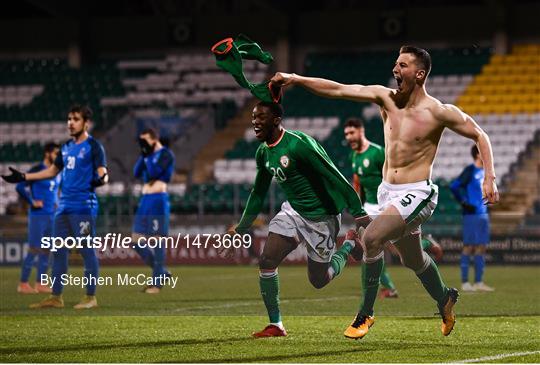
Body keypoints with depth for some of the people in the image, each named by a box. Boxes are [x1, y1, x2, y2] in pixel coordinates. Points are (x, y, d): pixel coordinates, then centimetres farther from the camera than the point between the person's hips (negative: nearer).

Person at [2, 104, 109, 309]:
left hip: (83, 207, -8)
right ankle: (56, 297, 13)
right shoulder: (66, 147, 16)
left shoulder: (93, 146, -6)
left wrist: (100, 180, -40)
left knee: (87, 251, -5)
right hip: (63, 206, 8)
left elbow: (102, 172, -15)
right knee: (58, 251, 9)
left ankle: (91, 297, 1)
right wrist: (23, 177, 26)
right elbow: (52, 171, 27)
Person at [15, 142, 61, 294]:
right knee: (34, 250, -7)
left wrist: (57, 203, 12)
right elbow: (20, 187, -14)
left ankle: (39, 284, 14)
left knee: (46, 250, 8)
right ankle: (23, 284, -2)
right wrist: (32, 202, -14)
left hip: (52, 216, 7)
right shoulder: (36, 170, -10)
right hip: (38, 215, -7)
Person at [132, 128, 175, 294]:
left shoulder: (165, 154, -6)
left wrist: (148, 155, -10)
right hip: (145, 200, 8)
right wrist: (143, 155, 1)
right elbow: (137, 173, 9)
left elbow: (153, 173, -17)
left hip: (158, 200, -8)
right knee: (137, 240, 7)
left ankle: (157, 281, -3)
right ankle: (161, 272, 18)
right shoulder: (149, 155, 16)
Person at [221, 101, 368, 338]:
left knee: (319, 281, 4)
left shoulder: (299, 144, -24)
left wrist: (359, 213, -24)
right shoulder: (263, 152, 1)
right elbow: (258, 194, 14)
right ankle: (275, 325, -2)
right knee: (267, 260, -12)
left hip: (321, 217, -7)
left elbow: (335, 178, -23)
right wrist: (240, 230, 14)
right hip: (293, 210, 7)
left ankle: (349, 244, 31)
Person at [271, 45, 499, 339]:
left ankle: (365, 313, -13)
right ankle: (444, 300, 49)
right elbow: (338, 90, -7)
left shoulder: (438, 112, -13)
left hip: (416, 194, -6)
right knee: (412, 260, 21)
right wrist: (296, 79, -17)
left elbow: (479, 136, -2)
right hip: (388, 192, 6)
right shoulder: (386, 98, 0)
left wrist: (489, 177, -11)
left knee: (371, 238, -26)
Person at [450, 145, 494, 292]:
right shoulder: (470, 171, -9)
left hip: (483, 213, 8)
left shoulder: (484, 171, 15)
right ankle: (465, 282, -1)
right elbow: (454, 186, -15)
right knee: (469, 247, -4)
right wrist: (464, 203, -15)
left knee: (481, 247, 8)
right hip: (472, 214, -8)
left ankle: (479, 282, 11)